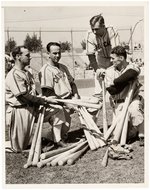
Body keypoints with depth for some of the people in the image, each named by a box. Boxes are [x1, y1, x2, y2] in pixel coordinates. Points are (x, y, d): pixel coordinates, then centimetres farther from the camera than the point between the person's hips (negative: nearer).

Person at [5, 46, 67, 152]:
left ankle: (57, 141, 5)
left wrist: (44, 100, -4)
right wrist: (45, 100, -18)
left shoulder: (27, 73, 12)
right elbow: (24, 96, -23)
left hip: (33, 107, 9)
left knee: (58, 110, 0)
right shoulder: (13, 75, -18)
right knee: (19, 148, -5)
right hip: (20, 110, -9)